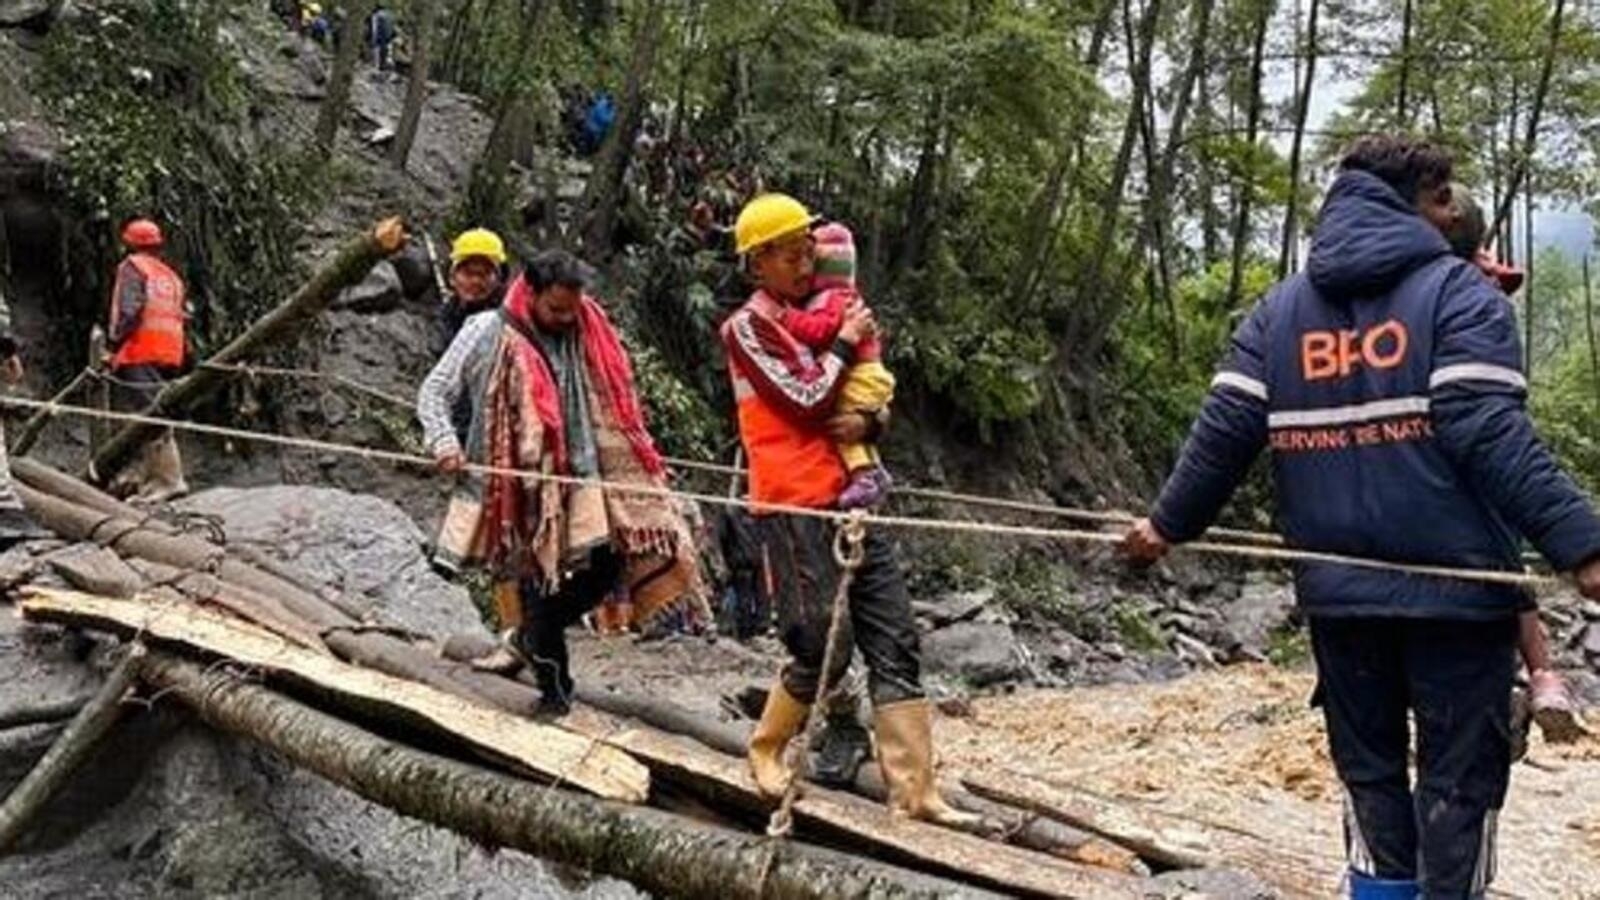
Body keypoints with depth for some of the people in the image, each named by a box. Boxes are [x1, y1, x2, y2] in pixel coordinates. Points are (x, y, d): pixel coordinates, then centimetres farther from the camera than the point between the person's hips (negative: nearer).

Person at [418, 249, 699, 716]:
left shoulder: (586, 332, 8)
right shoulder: (488, 332, -5)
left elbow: (612, 403, 18)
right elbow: (434, 392, 1)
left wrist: (640, 457, 15)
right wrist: (445, 442, -14)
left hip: (578, 476, 5)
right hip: (519, 480, -5)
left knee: (606, 564, -1)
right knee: (540, 579, -2)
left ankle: (533, 637, 24)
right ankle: (554, 687, 13)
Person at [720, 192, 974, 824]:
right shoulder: (748, 327, -4)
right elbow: (807, 400, -15)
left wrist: (868, 422, -4)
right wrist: (846, 343, -2)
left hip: (852, 502, 7)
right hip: (796, 509, -7)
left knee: (895, 645, 1)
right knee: (823, 649, -6)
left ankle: (913, 788, 3)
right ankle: (766, 751, 20)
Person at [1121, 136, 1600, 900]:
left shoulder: (1278, 308, 10)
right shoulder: (1457, 291, -4)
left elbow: (1224, 433, 3)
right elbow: (1491, 434, -17)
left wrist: (1169, 524, 15)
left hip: (1338, 590, 4)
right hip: (1453, 583, -4)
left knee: (1369, 770, 16)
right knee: (1458, 777, 5)